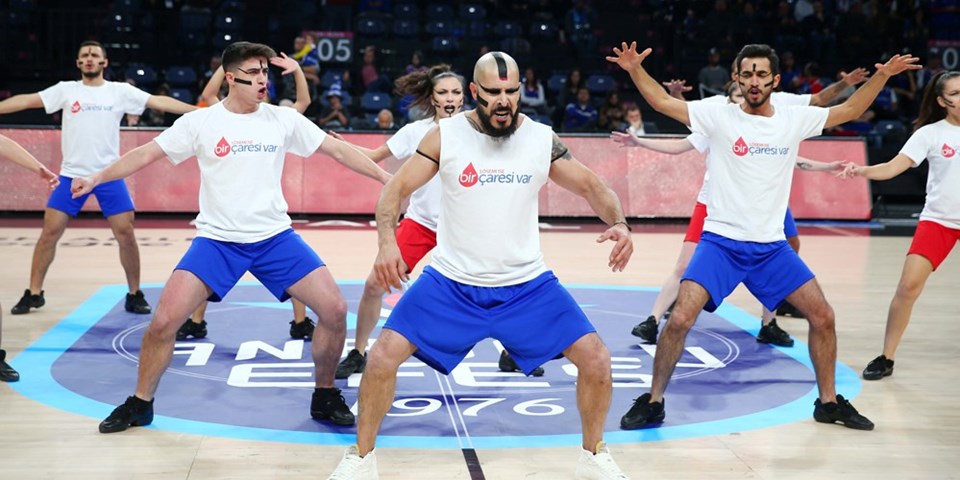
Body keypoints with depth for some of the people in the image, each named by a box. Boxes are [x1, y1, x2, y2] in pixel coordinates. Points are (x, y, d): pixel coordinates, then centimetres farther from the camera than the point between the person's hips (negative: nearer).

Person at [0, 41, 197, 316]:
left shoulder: (120, 91, 3)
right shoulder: (66, 90, 5)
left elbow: (160, 102, -2)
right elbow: (27, 100, 1)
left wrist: (200, 110, -10)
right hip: (72, 175, 1)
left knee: (126, 233, -4)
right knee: (49, 232, -1)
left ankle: (134, 295, 10)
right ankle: (33, 293, 12)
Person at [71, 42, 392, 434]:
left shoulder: (283, 119, 2)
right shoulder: (200, 122, -2)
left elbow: (338, 150, 5)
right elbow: (147, 154, 0)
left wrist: (388, 177, 2)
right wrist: (97, 178, -9)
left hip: (275, 236, 2)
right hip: (217, 240, -2)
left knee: (334, 309, -10)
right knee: (164, 320, -14)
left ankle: (325, 398, 12)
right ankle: (140, 404, 10)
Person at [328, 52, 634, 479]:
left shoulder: (542, 139, -5)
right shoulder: (446, 136, -9)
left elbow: (591, 186, 1)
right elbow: (396, 187, -7)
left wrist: (618, 223, -21)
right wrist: (387, 241, -26)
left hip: (527, 284, 1)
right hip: (451, 282, -1)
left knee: (596, 360, -8)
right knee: (383, 358, -12)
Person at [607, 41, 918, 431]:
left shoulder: (794, 119, 3)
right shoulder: (720, 116, -5)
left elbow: (848, 111, 12)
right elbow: (662, 102, -9)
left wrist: (883, 74, 2)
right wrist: (634, 69, -23)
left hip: (772, 246, 3)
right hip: (720, 241, -3)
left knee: (822, 316, 3)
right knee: (680, 318, -17)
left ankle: (828, 402, 22)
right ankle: (652, 402, 0)